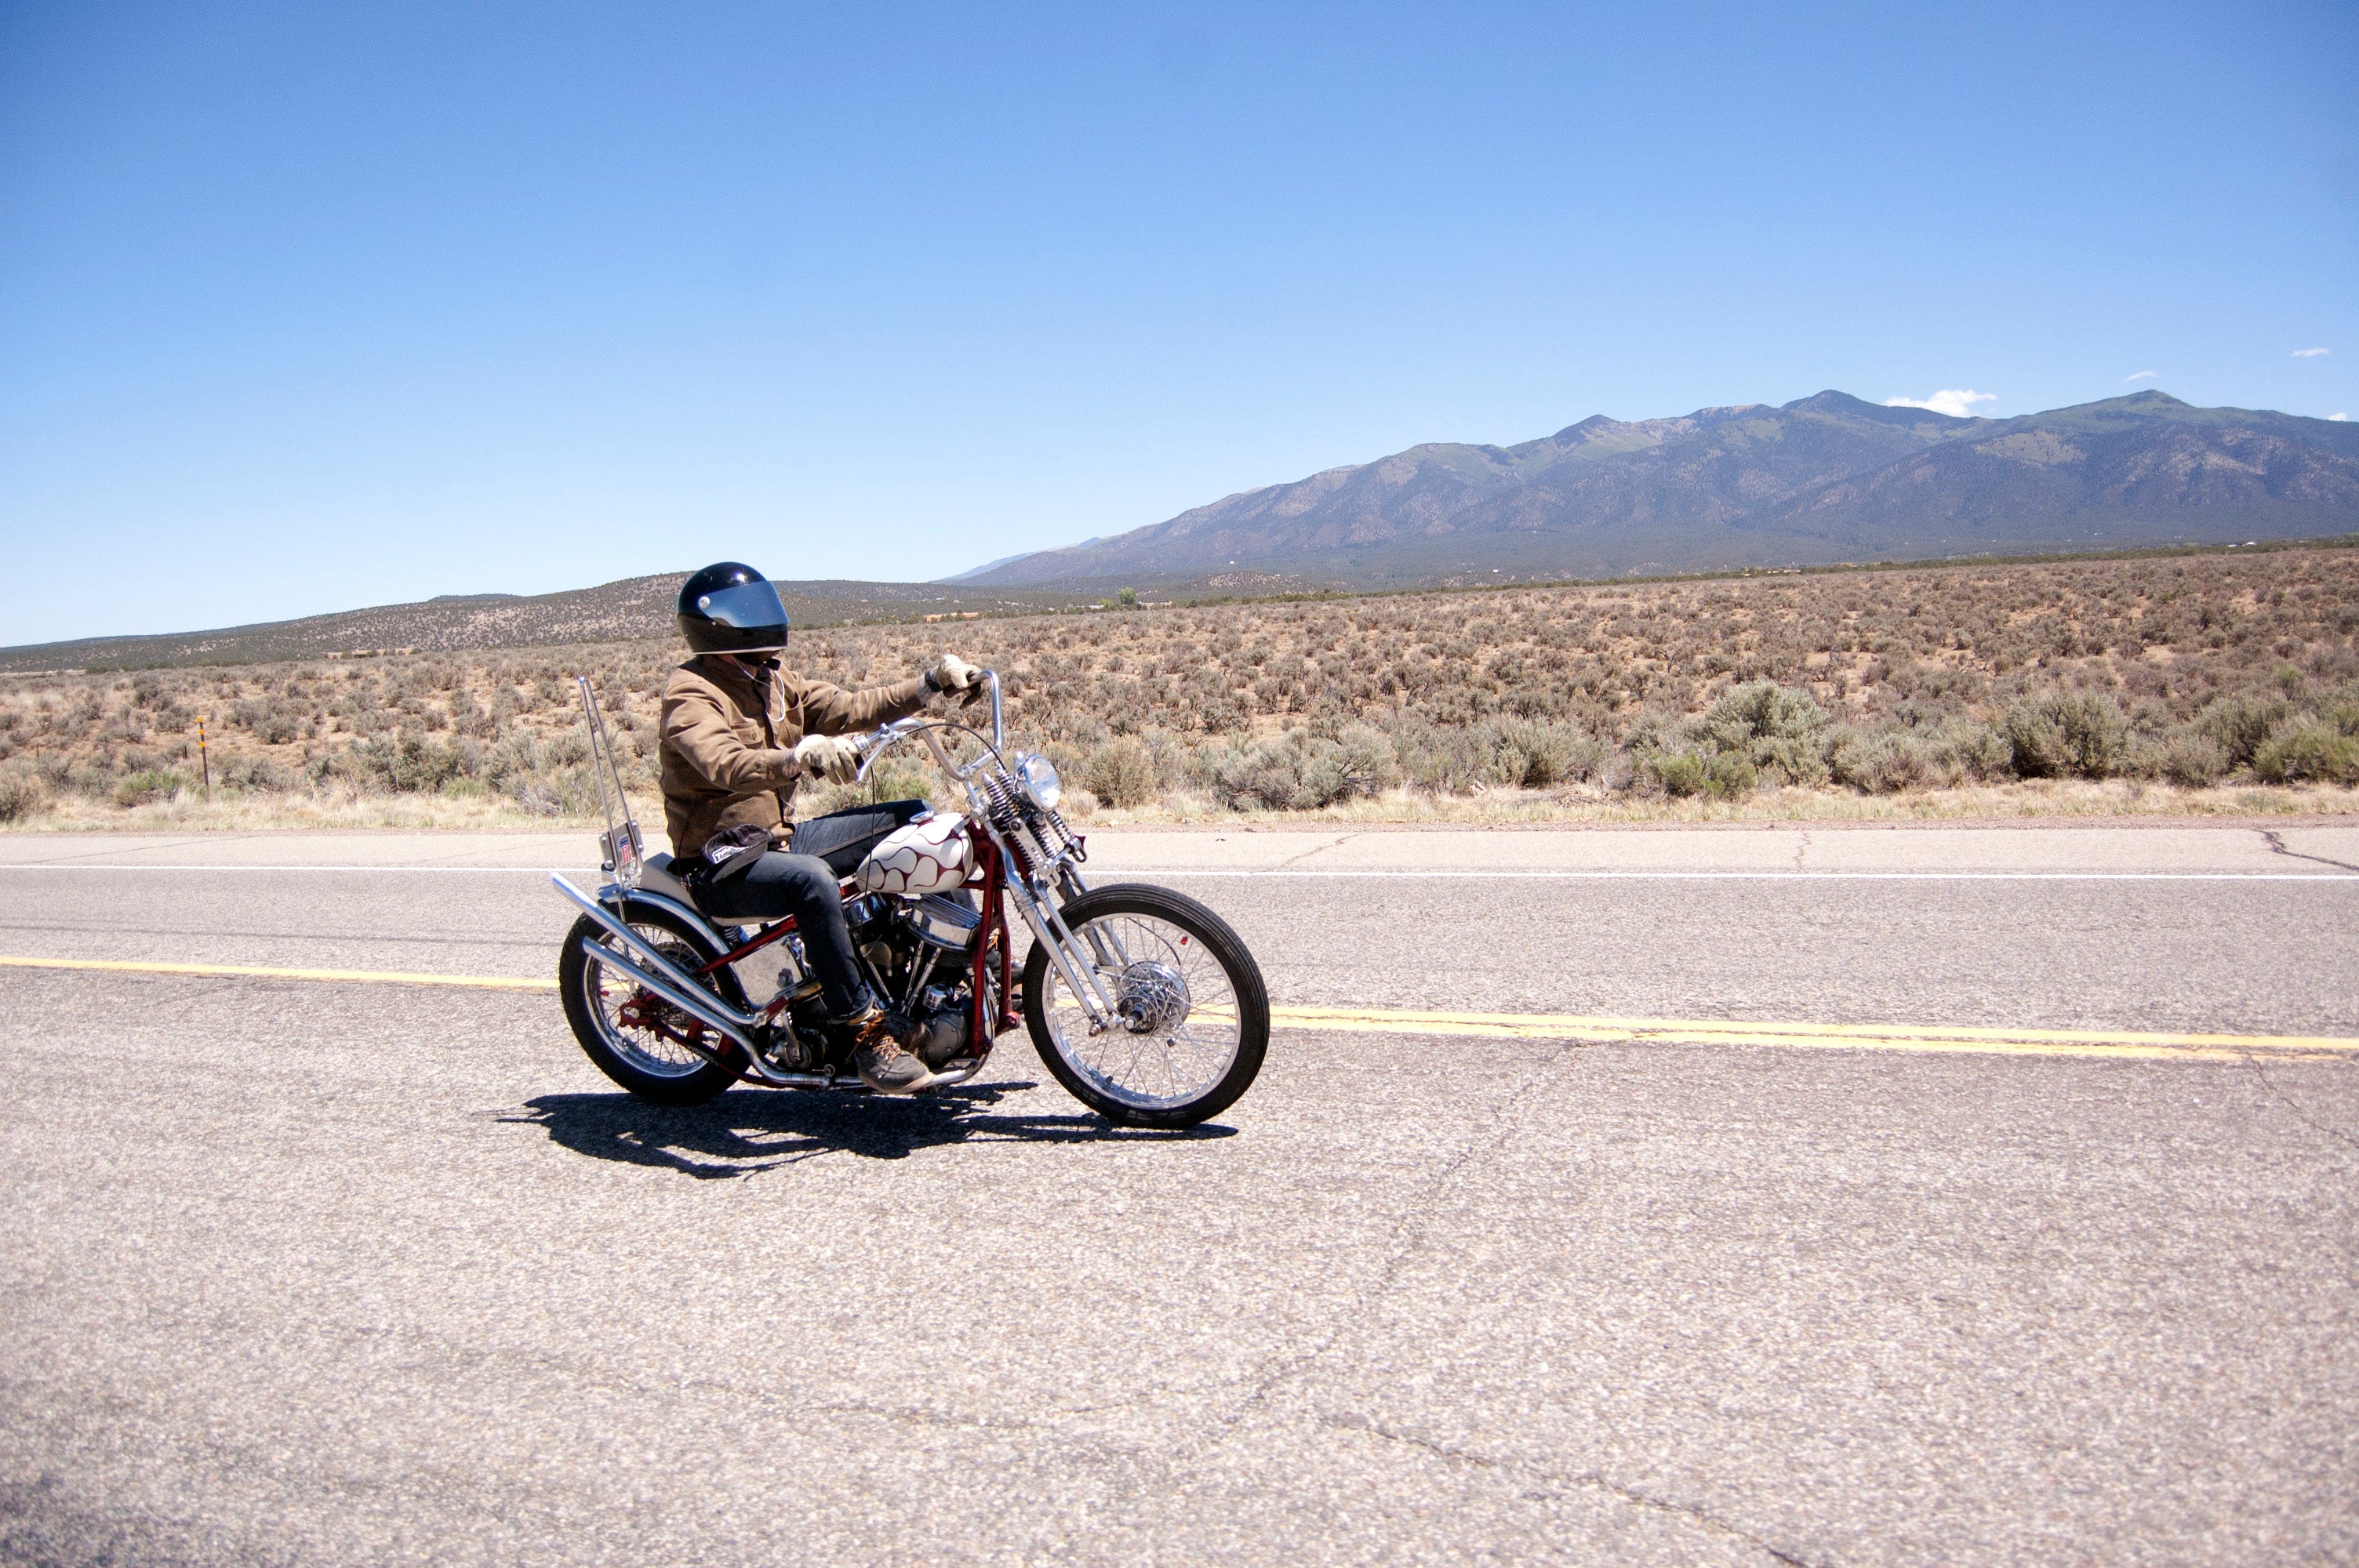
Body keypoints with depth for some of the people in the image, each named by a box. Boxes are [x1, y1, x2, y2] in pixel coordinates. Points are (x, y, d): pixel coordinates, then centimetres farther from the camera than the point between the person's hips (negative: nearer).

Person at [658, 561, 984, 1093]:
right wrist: (798, 757, -53)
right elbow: (725, 765, -34)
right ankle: (865, 1030, -32)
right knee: (812, 879, -38)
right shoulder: (690, 692, -14)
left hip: (780, 838, 9)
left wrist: (932, 681, -8)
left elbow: (851, 708, 4)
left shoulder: (774, 682, 13)